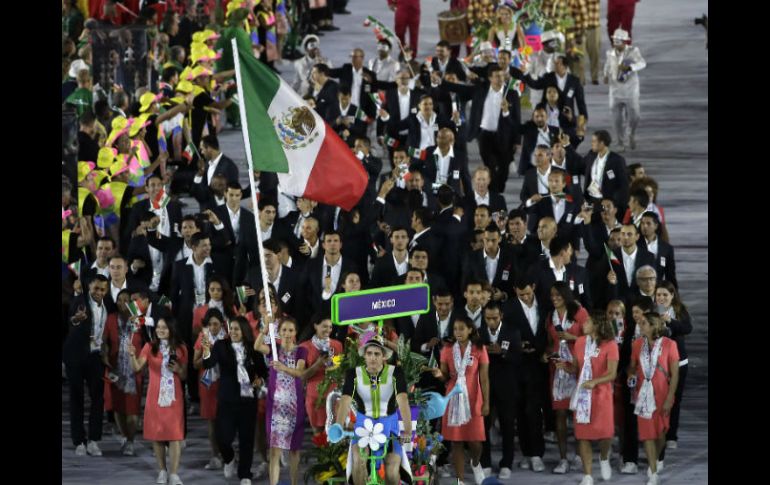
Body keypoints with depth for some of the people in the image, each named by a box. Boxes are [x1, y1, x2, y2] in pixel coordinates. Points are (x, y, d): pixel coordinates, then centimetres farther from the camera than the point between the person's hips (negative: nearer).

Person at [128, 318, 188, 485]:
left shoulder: (180, 349, 5)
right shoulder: (150, 347, 1)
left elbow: (184, 376, 12)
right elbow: (137, 367, -12)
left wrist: (178, 369, -9)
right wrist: (133, 355, -30)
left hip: (173, 396, 0)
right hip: (155, 396, 0)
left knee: (175, 435, -7)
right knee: (156, 434, 5)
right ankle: (162, 471, 18)